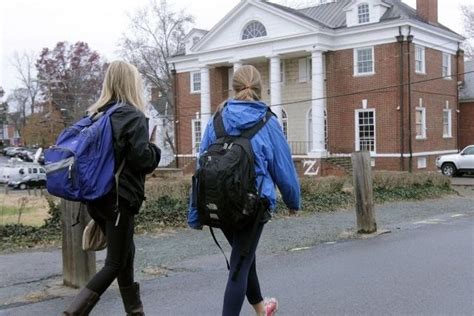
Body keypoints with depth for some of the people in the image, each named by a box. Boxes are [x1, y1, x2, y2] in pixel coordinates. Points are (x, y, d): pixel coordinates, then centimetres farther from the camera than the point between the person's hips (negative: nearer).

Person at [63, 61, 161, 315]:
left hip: (96, 196, 7)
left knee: (125, 254, 18)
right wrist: (154, 148, 2)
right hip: (120, 198, -7)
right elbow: (143, 159, -17)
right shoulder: (133, 116, -11)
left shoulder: (95, 114, 9)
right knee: (115, 263, 0)